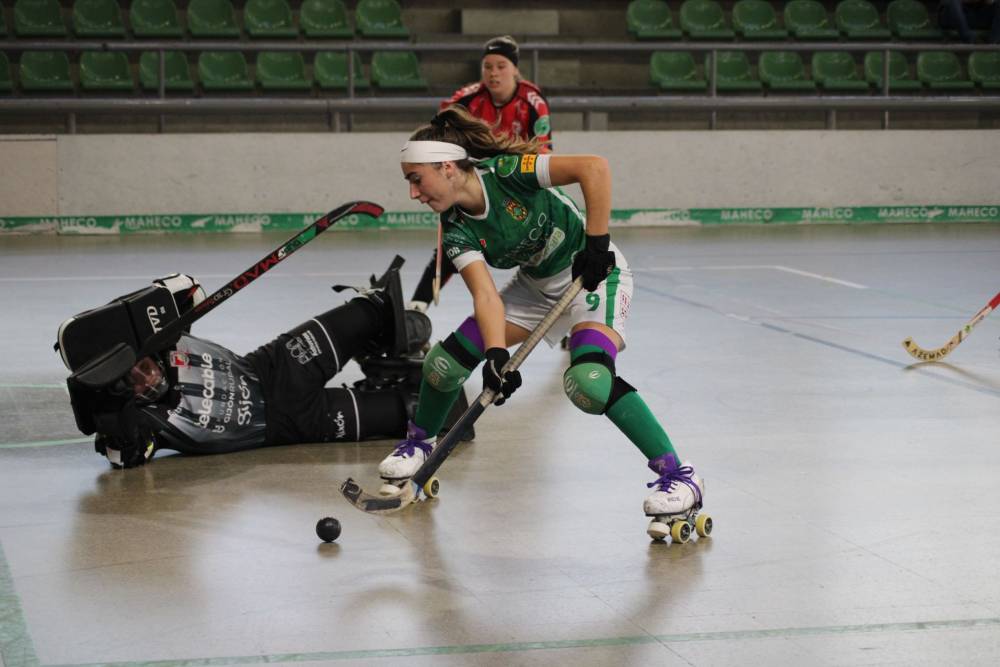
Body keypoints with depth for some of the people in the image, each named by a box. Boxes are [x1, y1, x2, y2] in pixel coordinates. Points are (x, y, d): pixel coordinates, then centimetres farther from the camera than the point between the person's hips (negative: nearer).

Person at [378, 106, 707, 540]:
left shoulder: (506, 172, -26)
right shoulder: (456, 229, -11)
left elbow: (594, 168, -32)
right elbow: (485, 293, -22)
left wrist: (597, 243, -29)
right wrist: (496, 355, -38)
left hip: (594, 275, -6)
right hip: (536, 284, 6)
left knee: (588, 381, -31)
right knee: (446, 361, -2)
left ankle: (678, 477, -22)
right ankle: (419, 442, 28)